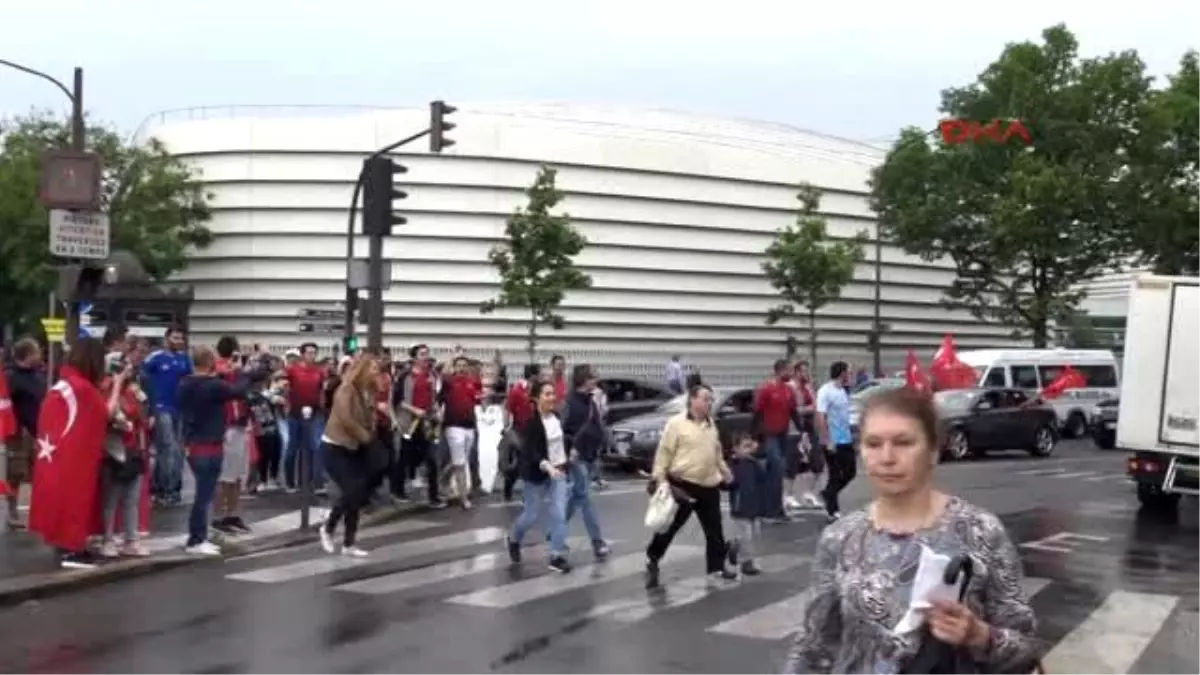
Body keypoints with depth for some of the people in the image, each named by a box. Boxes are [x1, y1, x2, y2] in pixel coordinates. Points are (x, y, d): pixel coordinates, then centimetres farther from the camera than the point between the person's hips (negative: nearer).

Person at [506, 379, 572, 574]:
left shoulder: (556, 417, 2)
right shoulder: (531, 422, -19)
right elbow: (530, 452, -27)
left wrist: (563, 464, 13)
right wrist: (547, 466, -41)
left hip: (558, 472, 6)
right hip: (537, 474, -5)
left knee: (559, 514, -1)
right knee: (532, 515, 7)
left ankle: (557, 556, 5)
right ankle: (513, 539, 36)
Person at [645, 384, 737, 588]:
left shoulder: (711, 424, 13)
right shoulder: (676, 423, -10)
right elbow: (664, 452, -10)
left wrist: (725, 471, 20)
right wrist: (659, 478, -14)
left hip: (709, 486, 6)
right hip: (682, 485, -6)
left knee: (714, 529, 9)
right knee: (669, 526, 3)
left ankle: (717, 566, 20)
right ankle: (652, 560, 21)